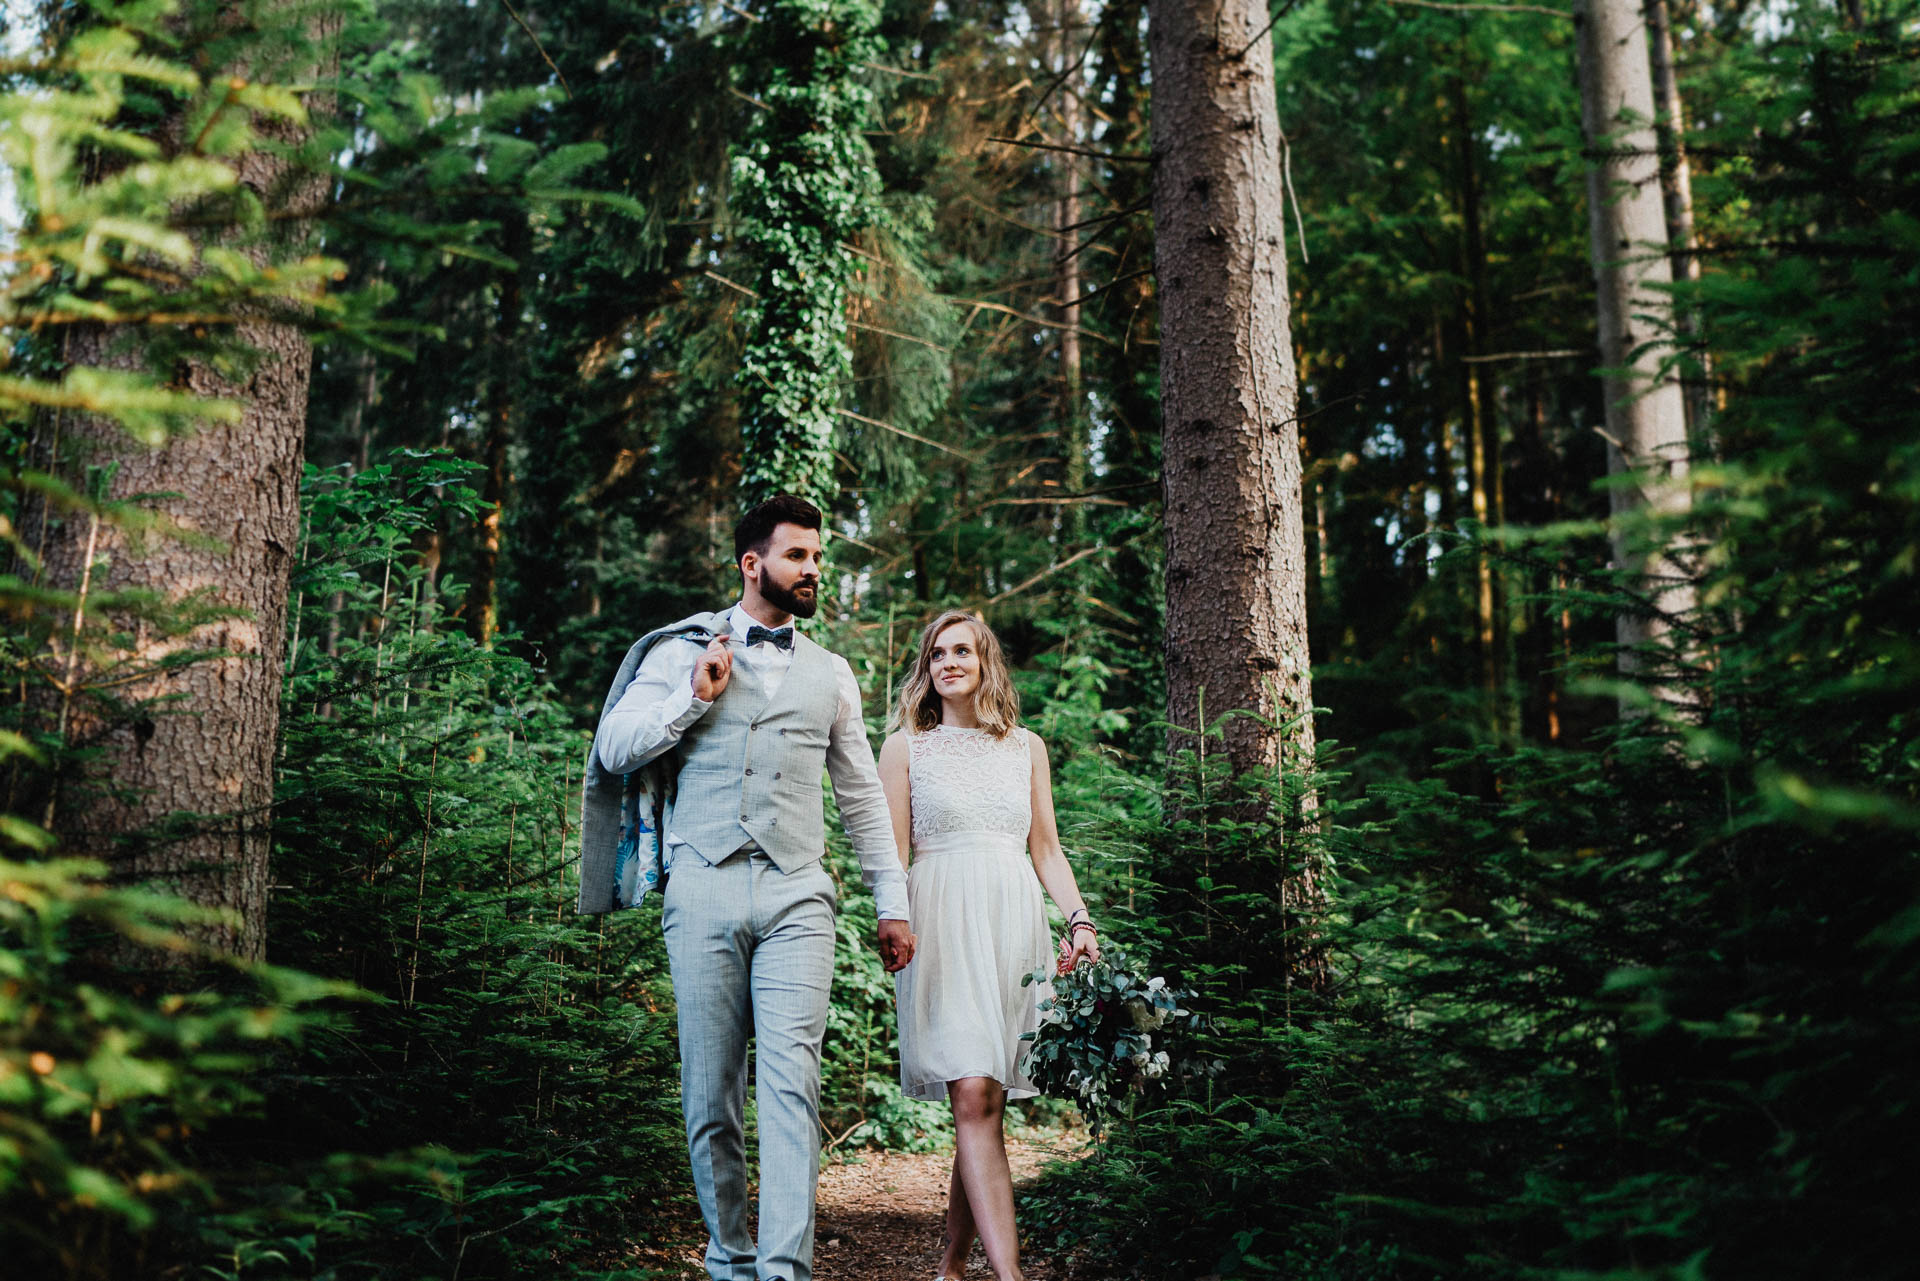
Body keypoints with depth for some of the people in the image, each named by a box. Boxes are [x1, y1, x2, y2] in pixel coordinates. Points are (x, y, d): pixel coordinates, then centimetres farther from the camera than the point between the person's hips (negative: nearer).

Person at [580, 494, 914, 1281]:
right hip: (703, 892, -1)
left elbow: (864, 800, 20)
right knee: (711, 1092, 2)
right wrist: (695, 698, -5)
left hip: (796, 898, 1)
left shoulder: (831, 674, 18)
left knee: (791, 1078, -14)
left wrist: (892, 906, 16)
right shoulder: (683, 650, 12)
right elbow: (614, 749, 5)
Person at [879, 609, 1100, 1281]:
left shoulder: (1026, 746, 17)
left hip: (1014, 922, 3)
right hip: (943, 922, -3)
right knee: (975, 1098, -15)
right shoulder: (906, 745, 9)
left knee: (984, 1102, 2)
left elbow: (1047, 850, 17)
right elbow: (891, 850, 5)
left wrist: (1080, 920, 4)